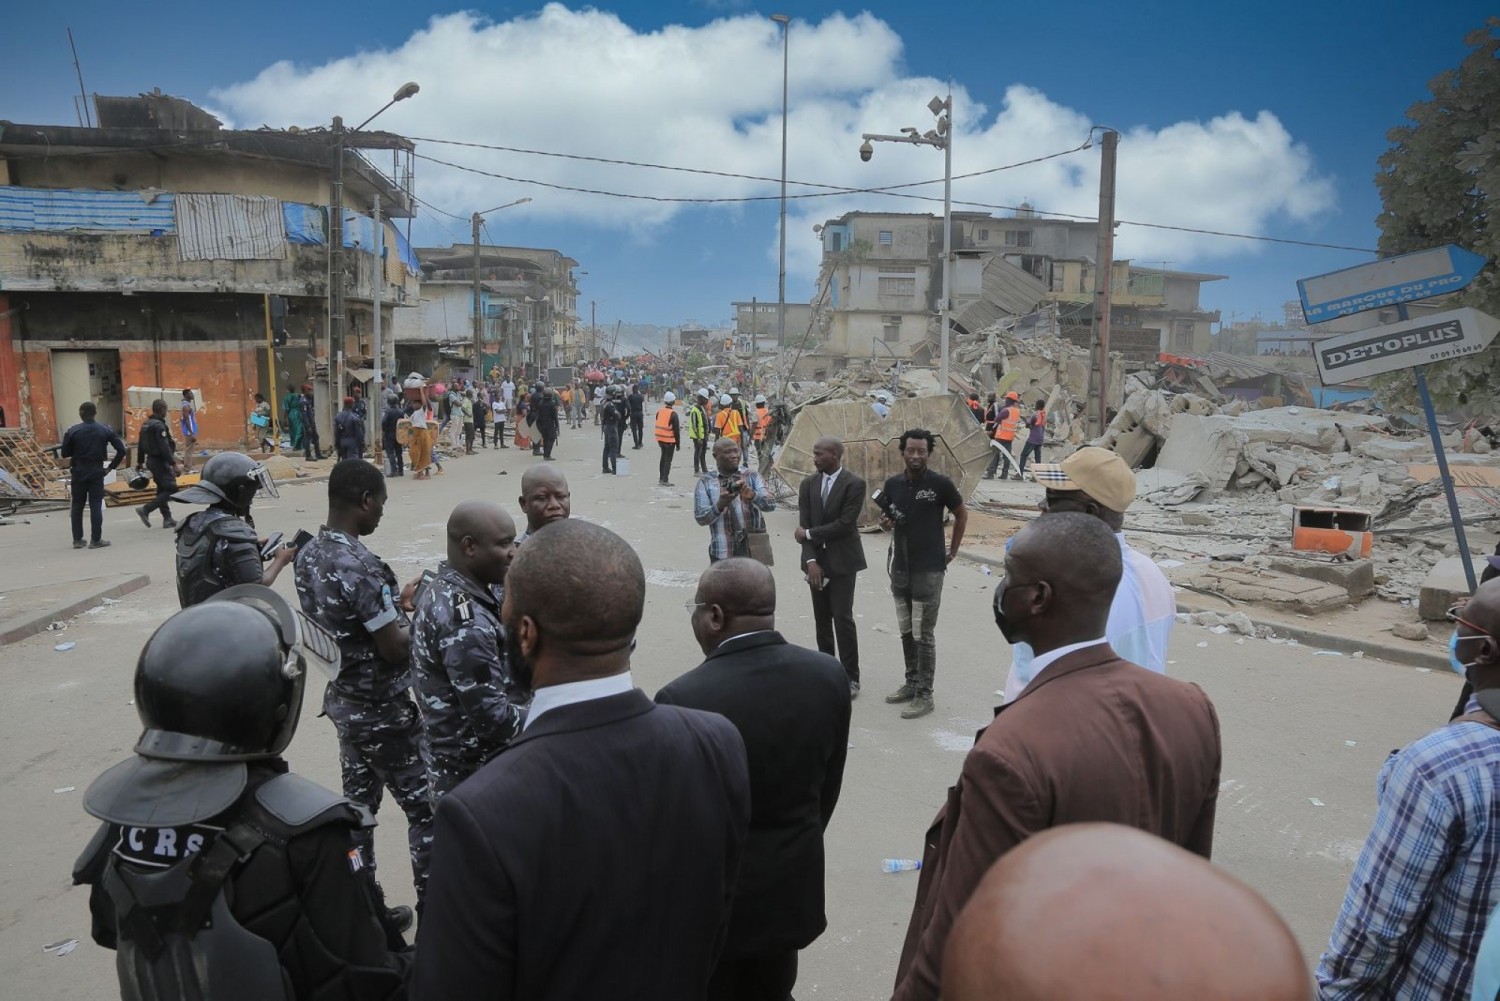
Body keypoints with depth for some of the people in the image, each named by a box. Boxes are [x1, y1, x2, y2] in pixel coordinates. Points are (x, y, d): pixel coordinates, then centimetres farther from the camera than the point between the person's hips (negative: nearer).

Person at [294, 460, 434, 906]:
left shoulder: (309, 554, 1)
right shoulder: (359, 565, -27)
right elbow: (395, 649, -23)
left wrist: (397, 600, 9)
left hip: (343, 699, 9)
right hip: (381, 709, -9)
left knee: (358, 802, 18)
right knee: (425, 808, 5)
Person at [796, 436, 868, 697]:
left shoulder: (854, 484, -9)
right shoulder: (808, 484, 6)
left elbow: (845, 524, -16)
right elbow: (804, 525, 0)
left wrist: (809, 534, -10)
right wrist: (811, 560, -11)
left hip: (842, 561, -5)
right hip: (817, 561, 5)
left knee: (843, 618, -6)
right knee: (822, 619, 9)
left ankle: (850, 677, 5)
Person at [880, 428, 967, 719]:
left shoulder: (940, 483, -10)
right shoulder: (893, 484, 4)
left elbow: (961, 514, 3)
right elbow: (884, 517, 16)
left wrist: (952, 551, 3)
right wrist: (885, 522, -7)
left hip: (929, 569, -6)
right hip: (899, 567, 6)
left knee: (923, 634, -4)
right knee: (906, 631, 15)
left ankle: (924, 694, 4)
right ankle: (912, 682, 29)